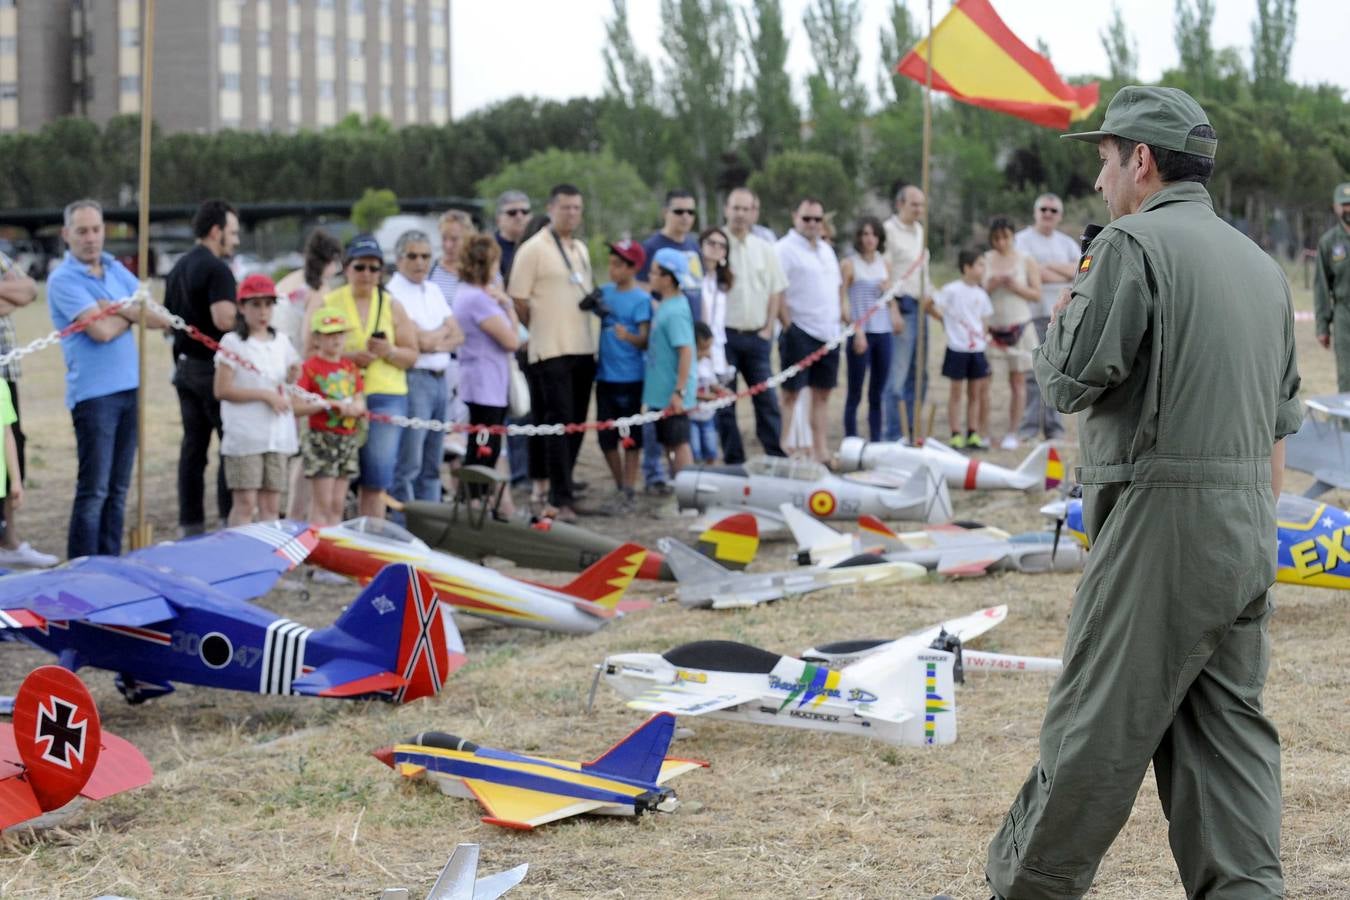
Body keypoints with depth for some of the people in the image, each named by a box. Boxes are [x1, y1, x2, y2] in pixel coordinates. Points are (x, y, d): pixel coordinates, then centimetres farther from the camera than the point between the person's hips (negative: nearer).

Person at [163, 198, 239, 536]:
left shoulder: (178, 268, 15)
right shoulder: (216, 269, -14)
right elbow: (224, 319, -25)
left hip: (185, 365, 9)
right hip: (213, 366, -9)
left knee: (193, 445, 9)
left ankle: (190, 524, 9)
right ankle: (229, 519, -6)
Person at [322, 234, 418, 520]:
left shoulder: (392, 306, 14)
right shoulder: (329, 303, 8)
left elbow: (411, 356, 13)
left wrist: (390, 352, -8)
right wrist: (346, 356, -14)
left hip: (385, 397, 1)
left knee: (375, 482, -4)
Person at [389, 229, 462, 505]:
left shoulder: (434, 291, 17)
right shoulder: (393, 294, -8)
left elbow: (458, 336, 12)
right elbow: (421, 340, -14)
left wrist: (435, 342, -7)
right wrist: (444, 330, 4)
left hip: (440, 379, 8)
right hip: (414, 379, -8)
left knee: (432, 466, 11)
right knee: (408, 466, -8)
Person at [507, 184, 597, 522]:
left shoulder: (581, 250, 16)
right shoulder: (533, 249, -7)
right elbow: (519, 301, -7)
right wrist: (541, 330, -1)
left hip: (583, 349, 7)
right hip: (551, 352, -7)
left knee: (576, 424, 9)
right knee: (559, 423, -11)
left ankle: (560, 490, 20)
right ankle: (562, 499, -12)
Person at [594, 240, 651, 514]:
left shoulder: (641, 299, -10)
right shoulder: (605, 292, 7)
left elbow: (645, 340, -14)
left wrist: (628, 336, -33)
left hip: (629, 378, -6)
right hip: (604, 375, 6)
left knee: (630, 439, 2)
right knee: (606, 437, 11)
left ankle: (627, 493, 8)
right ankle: (620, 486, 25)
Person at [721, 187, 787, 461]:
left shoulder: (764, 249, 10)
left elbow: (776, 291, 14)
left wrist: (768, 329, 4)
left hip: (756, 336, 4)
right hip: (724, 334, -3)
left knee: (767, 398, 2)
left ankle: (776, 456, 7)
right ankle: (733, 459, 5)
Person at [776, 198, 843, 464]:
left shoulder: (826, 249, 17)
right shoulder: (785, 249, -8)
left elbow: (837, 285, 27)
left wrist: (843, 308, 13)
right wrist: (788, 325, -18)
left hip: (829, 333, 7)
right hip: (800, 332, -7)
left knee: (822, 392, 10)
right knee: (791, 393, -5)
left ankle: (820, 450, 15)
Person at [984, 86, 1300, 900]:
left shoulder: (1134, 244, -10)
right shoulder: (1260, 263, 16)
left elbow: (1069, 381, -13)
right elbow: (1279, 427, 18)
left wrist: (1066, 314, 7)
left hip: (1161, 525, -8)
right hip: (1248, 528, 8)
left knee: (1098, 725, -1)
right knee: (1228, 726, 8)